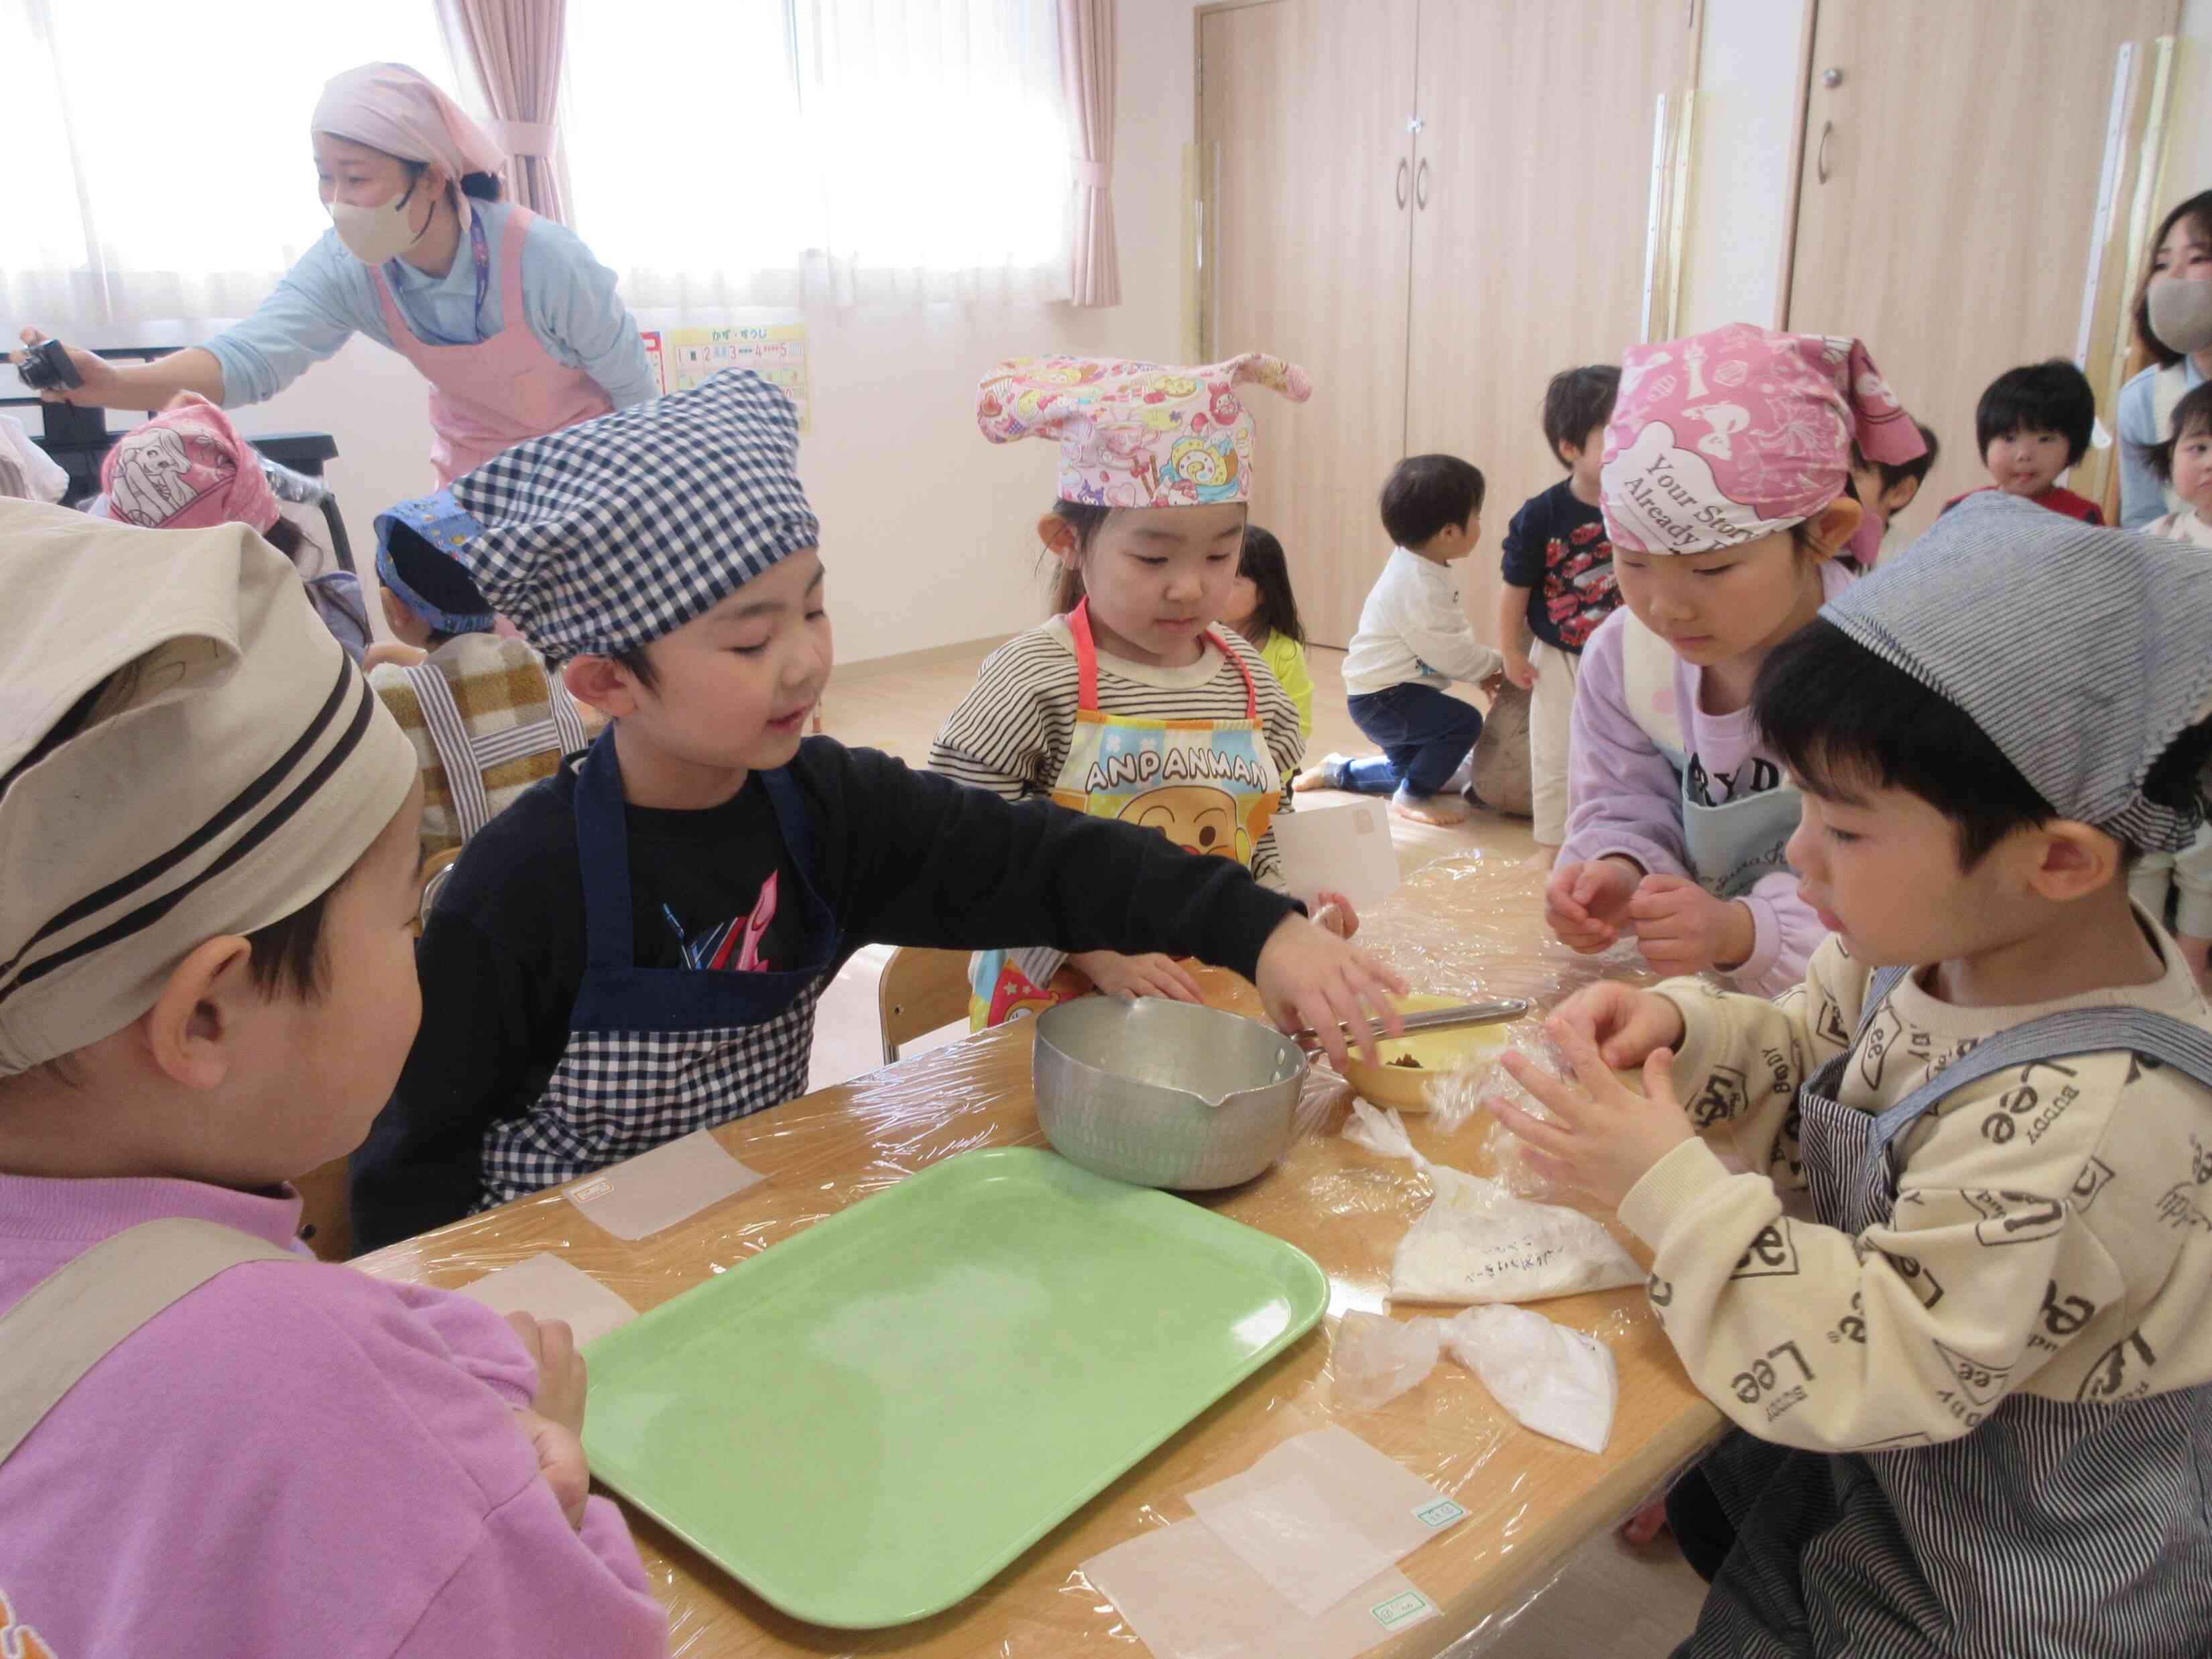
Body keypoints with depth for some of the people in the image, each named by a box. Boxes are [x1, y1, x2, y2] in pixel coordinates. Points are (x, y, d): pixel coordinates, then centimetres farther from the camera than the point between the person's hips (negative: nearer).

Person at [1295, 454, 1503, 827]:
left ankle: (1337, 771, 34)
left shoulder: (1418, 569, 5)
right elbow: (1448, 652, -25)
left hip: (1399, 691, 10)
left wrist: (1483, 671, 6)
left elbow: (1451, 639, 14)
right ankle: (1412, 797, -7)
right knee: (1465, 721, -23)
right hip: (1381, 697, -10)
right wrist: (1497, 663, -9)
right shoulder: (1418, 586, -26)